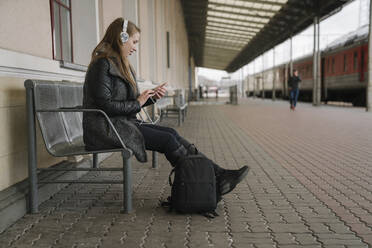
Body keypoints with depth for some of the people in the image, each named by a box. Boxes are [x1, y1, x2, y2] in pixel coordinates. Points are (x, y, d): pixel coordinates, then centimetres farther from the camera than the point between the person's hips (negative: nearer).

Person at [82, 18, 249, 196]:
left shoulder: (119, 64, 18)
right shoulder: (102, 64, -11)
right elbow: (104, 105, -19)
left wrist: (150, 97, 2)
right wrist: (137, 103, -10)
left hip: (123, 123, 9)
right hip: (105, 128, -8)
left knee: (171, 133, -9)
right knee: (167, 140, -17)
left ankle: (218, 173, -15)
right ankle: (215, 181, -11)